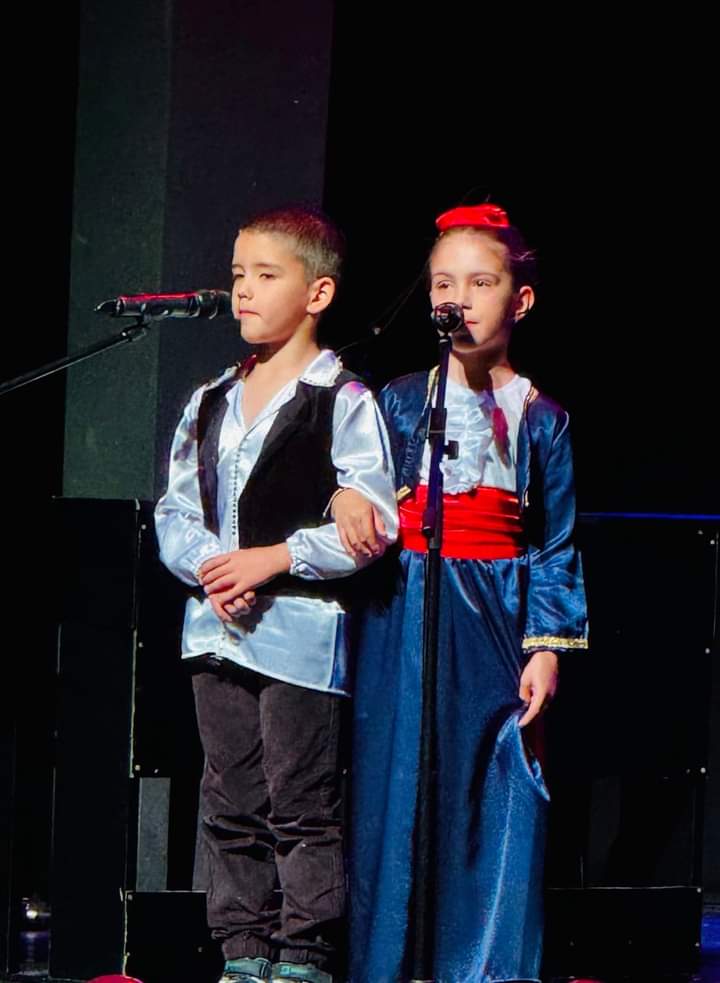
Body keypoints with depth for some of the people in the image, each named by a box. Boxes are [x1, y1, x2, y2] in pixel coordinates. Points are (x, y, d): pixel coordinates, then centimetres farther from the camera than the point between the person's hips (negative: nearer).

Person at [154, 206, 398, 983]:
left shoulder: (344, 403, -5)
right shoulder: (208, 404, 14)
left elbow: (373, 524, -12)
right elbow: (174, 511, 12)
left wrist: (274, 558, -17)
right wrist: (206, 566, -8)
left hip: (301, 628, -6)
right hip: (216, 626, 6)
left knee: (301, 805, -4)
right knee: (230, 805, 9)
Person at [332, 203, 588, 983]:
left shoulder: (540, 418, 6)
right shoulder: (398, 402, 8)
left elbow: (556, 544, 5)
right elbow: (359, 491, 7)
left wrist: (548, 646, -3)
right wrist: (346, 493, -16)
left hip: (496, 618, 0)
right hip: (404, 618, 0)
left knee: (498, 796, -3)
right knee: (399, 794, 0)